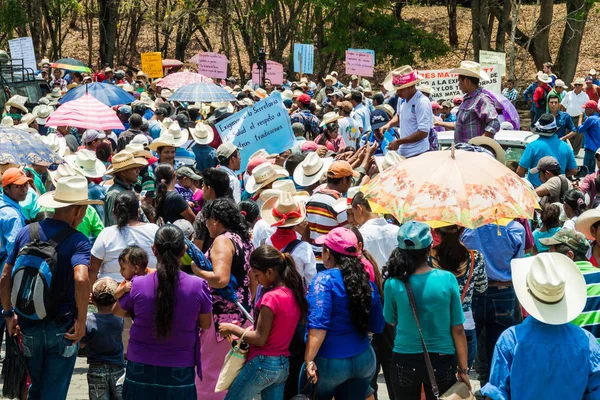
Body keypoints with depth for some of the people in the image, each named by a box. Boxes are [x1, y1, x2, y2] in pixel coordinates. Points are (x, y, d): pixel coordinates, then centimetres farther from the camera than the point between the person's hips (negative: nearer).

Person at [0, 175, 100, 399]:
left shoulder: (26, 233, 1)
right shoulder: (77, 241, -14)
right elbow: (81, 279, -31)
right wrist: (81, 321, -20)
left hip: (28, 326, 4)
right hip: (62, 328, -4)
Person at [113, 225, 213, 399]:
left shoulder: (137, 285, -10)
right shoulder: (199, 286, -11)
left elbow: (117, 311, 10)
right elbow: (206, 324, 5)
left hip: (141, 371, 1)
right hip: (180, 372, -1)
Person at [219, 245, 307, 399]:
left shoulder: (271, 297, -19)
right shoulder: (294, 293, 6)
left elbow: (260, 339, -17)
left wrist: (233, 329, -5)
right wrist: (244, 332, 12)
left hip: (263, 364, -8)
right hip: (283, 365, 8)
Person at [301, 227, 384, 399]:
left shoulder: (325, 280, -13)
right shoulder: (367, 283, 4)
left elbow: (318, 324, -23)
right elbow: (377, 327, 13)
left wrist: (309, 360, -23)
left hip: (329, 362, -5)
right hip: (364, 359, 5)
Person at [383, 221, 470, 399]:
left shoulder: (393, 284, -11)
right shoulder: (447, 279, -11)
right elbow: (457, 329, -7)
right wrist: (463, 369, 0)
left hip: (405, 362, 0)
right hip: (441, 361, 0)